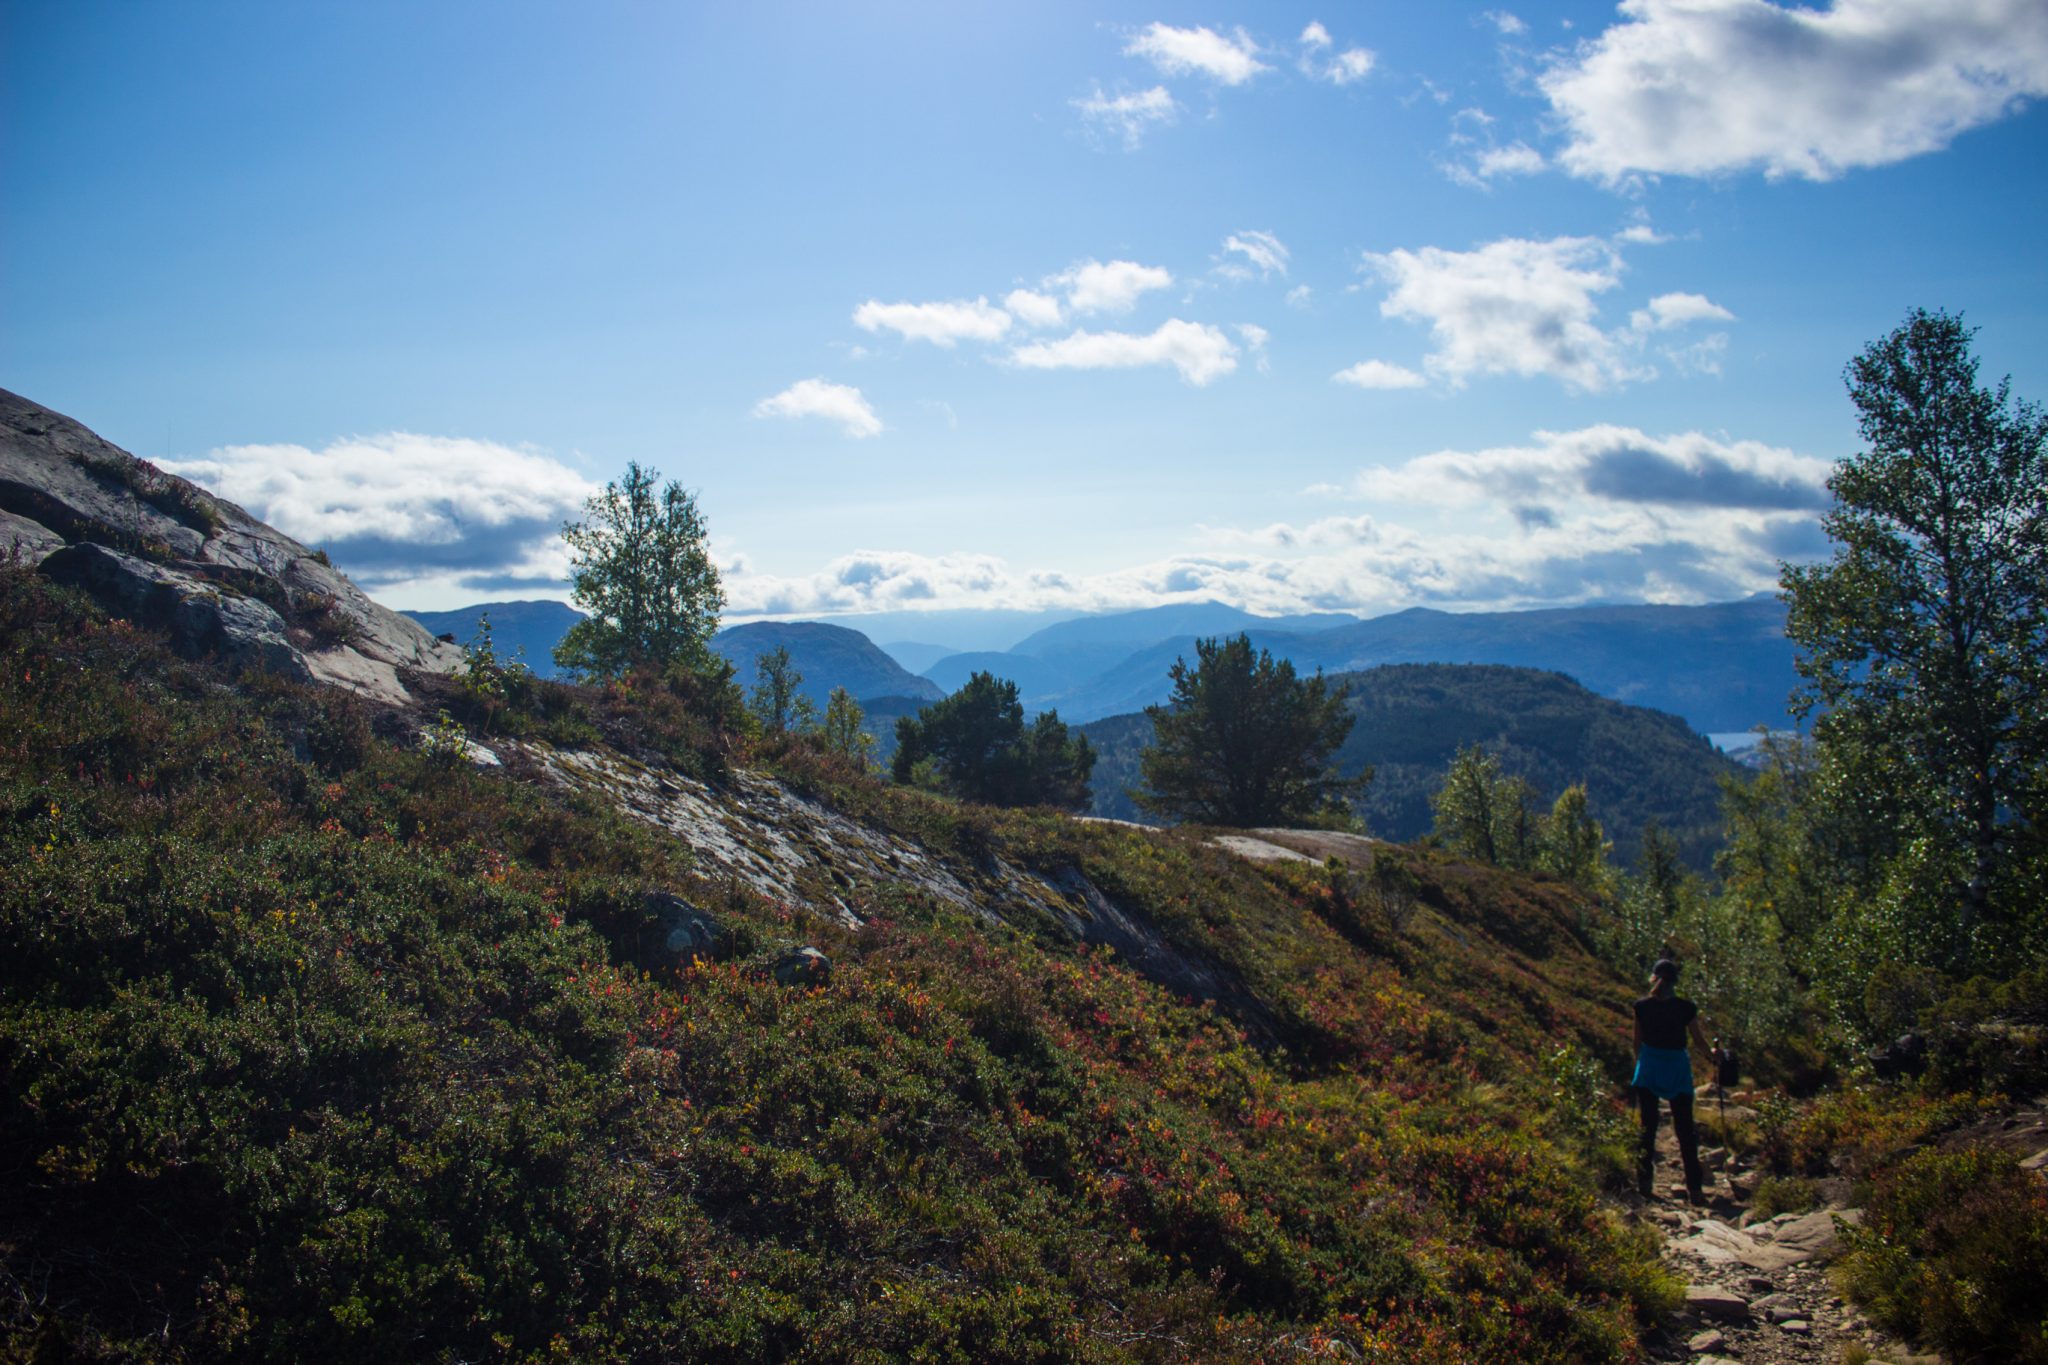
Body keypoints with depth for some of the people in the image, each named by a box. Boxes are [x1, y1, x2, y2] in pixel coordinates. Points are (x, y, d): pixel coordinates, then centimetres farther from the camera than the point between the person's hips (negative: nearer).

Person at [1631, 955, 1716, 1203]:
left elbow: (1637, 1043, 1)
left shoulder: (1642, 1006, -7)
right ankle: (1694, 1188, 7)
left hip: (1649, 1069, 1)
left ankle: (1644, 1183, 9)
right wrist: (1713, 1054, 22)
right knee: (1685, 1129, 8)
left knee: (1646, 1127, 10)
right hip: (1677, 1070, -1)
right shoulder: (1686, 1008, -10)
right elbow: (1700, 1040, 1)